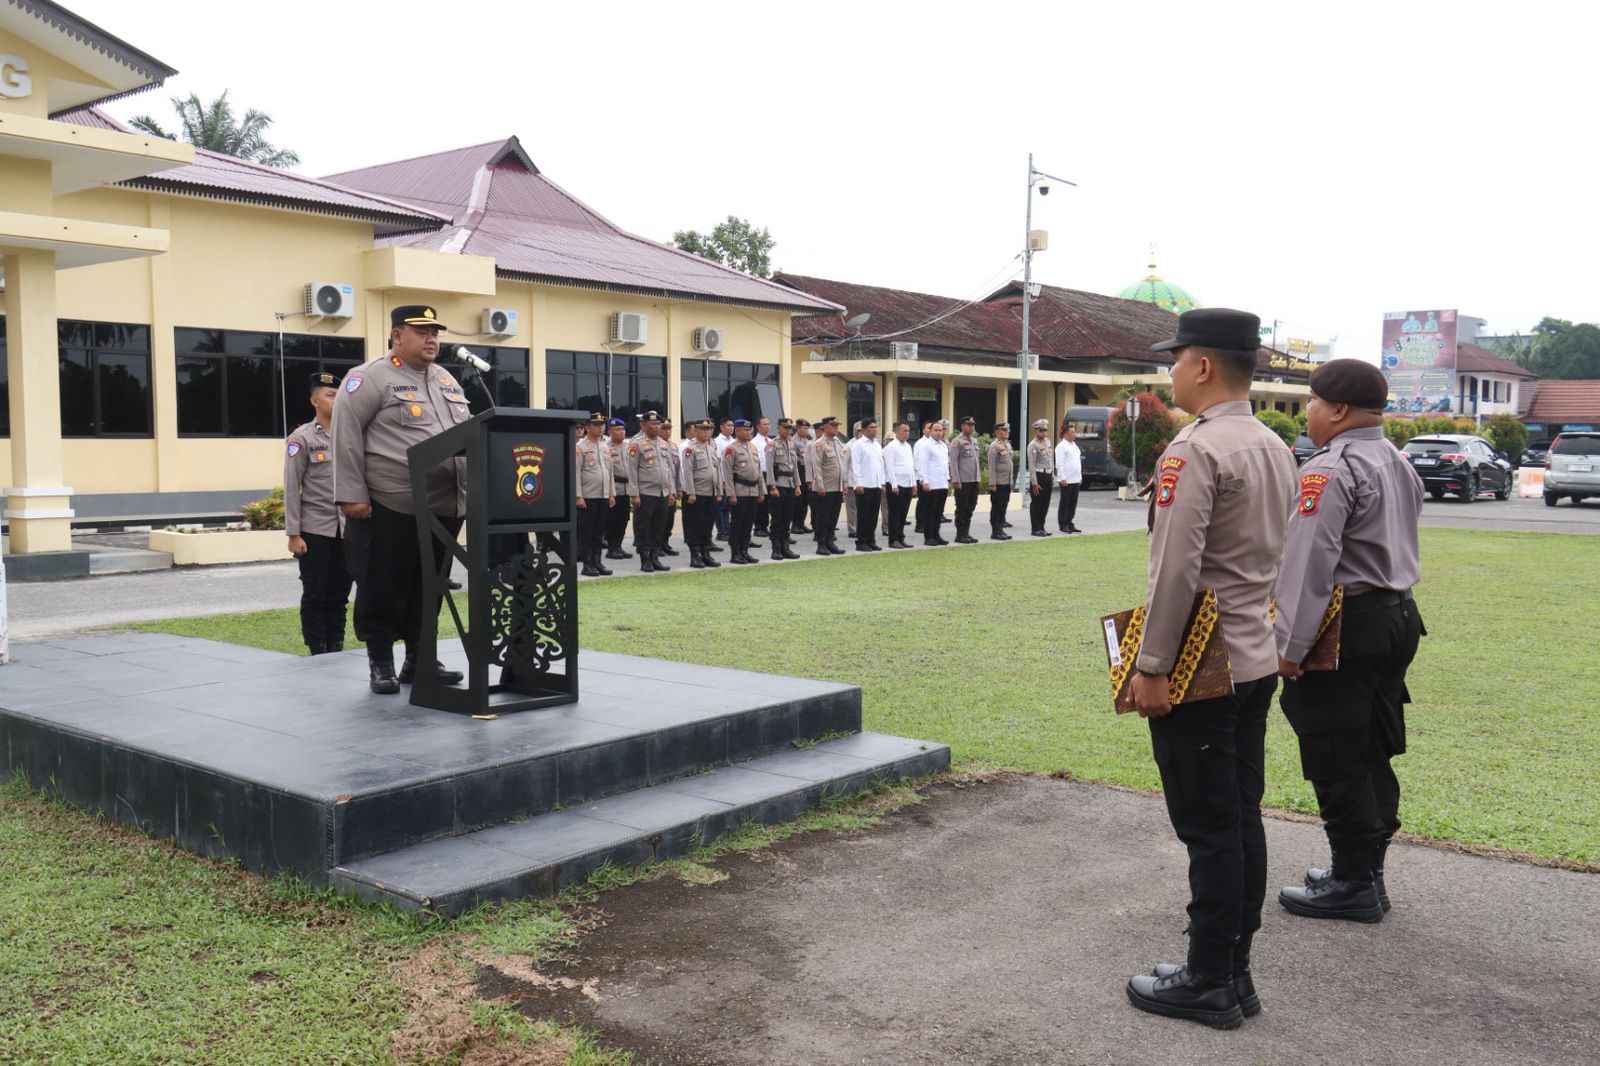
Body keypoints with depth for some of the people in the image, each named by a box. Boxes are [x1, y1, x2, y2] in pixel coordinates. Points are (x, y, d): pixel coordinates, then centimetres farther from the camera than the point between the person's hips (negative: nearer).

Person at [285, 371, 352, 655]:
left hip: (346, 530, 4)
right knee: (315, 595, 2)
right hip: (314, 530, -4)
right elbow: (291, 490, -6)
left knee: (340, 594, 8)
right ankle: (318, 653, 9)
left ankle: (336, 649, 16)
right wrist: (293, 534, -11)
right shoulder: (301, 438, -3)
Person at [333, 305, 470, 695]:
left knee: (429, 588, 12)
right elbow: (346, 436, -10)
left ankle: (419, 659, 22)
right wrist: (352, 495, -15)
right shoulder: (370, 378, -5)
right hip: (389, 507, -7)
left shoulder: (447, 380, 17)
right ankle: (381, 664, 11)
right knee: (384, 589, 1)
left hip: (444, 507, 7)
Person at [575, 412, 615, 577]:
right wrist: (578, 496, -15)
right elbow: (576, 473, -10)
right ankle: (587, 564, 4)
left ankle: (597, 562, 16)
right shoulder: (580, 447, -6)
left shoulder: (605, 447, 14)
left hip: (604, 496, 6)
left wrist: (612, 493, 13)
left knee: (599, 532, 9)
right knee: (586, 532, -1)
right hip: (588, 497, -6)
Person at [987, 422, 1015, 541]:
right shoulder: (994, 446, -11)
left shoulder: (1008, 445, 14)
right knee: (996, 508, -1)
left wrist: (1011, 481, 17)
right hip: (998, 483, -8)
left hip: (1007, 482, 8)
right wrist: (992, 484, -18)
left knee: (1003, 507, 11)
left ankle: (1000, 529, 18)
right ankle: (995, 532, 3)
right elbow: (991, 466, -15)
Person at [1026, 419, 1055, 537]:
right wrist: (1034, 483, -17)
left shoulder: (1048, 441, 14)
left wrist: (1053, 476, 16)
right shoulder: (1033, 445, -10)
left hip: (1048, 476, 8)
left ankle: (1041, 527, 20)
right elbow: (1032, 465, -14)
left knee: (1045, 504, 11)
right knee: (1036, 504, -1)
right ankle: (1036, 529, 3)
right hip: (1038, 476, -8)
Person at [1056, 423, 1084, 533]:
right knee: (1065, 503, -3)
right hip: (1066, 480, -8)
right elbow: (1059, 464, -15)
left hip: (1076, 479, 8)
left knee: (1073, 503, 10)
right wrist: (1062, 478, -19)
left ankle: (1069, 523, 17)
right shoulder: (1061, 446, -10)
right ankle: (1062, 525, 3)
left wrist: (1080, 476, 18)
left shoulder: (1074, 445, 17)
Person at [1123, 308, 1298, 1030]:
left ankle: (1209, 984, 11)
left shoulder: (1194, 450, -18)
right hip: (1256, 664, 9)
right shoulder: (1276, 448, 11)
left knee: (1209, 829, 0)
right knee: (1242, 820, 14)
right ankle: (1234, 971, 24)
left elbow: (1174, 571, -22)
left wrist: (1150, 667, -17)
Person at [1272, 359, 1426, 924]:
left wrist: (1290, 646, -21)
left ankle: (1353, 885, 7)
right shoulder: (1399, 465, 15)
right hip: (1397, 617, 10)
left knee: (1337, 760, -1)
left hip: (1346, 625, -10)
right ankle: (1365, 869, 27)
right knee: (1373, 753, 17)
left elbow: (1309, 563, -23)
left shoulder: (1331, 470, -18)